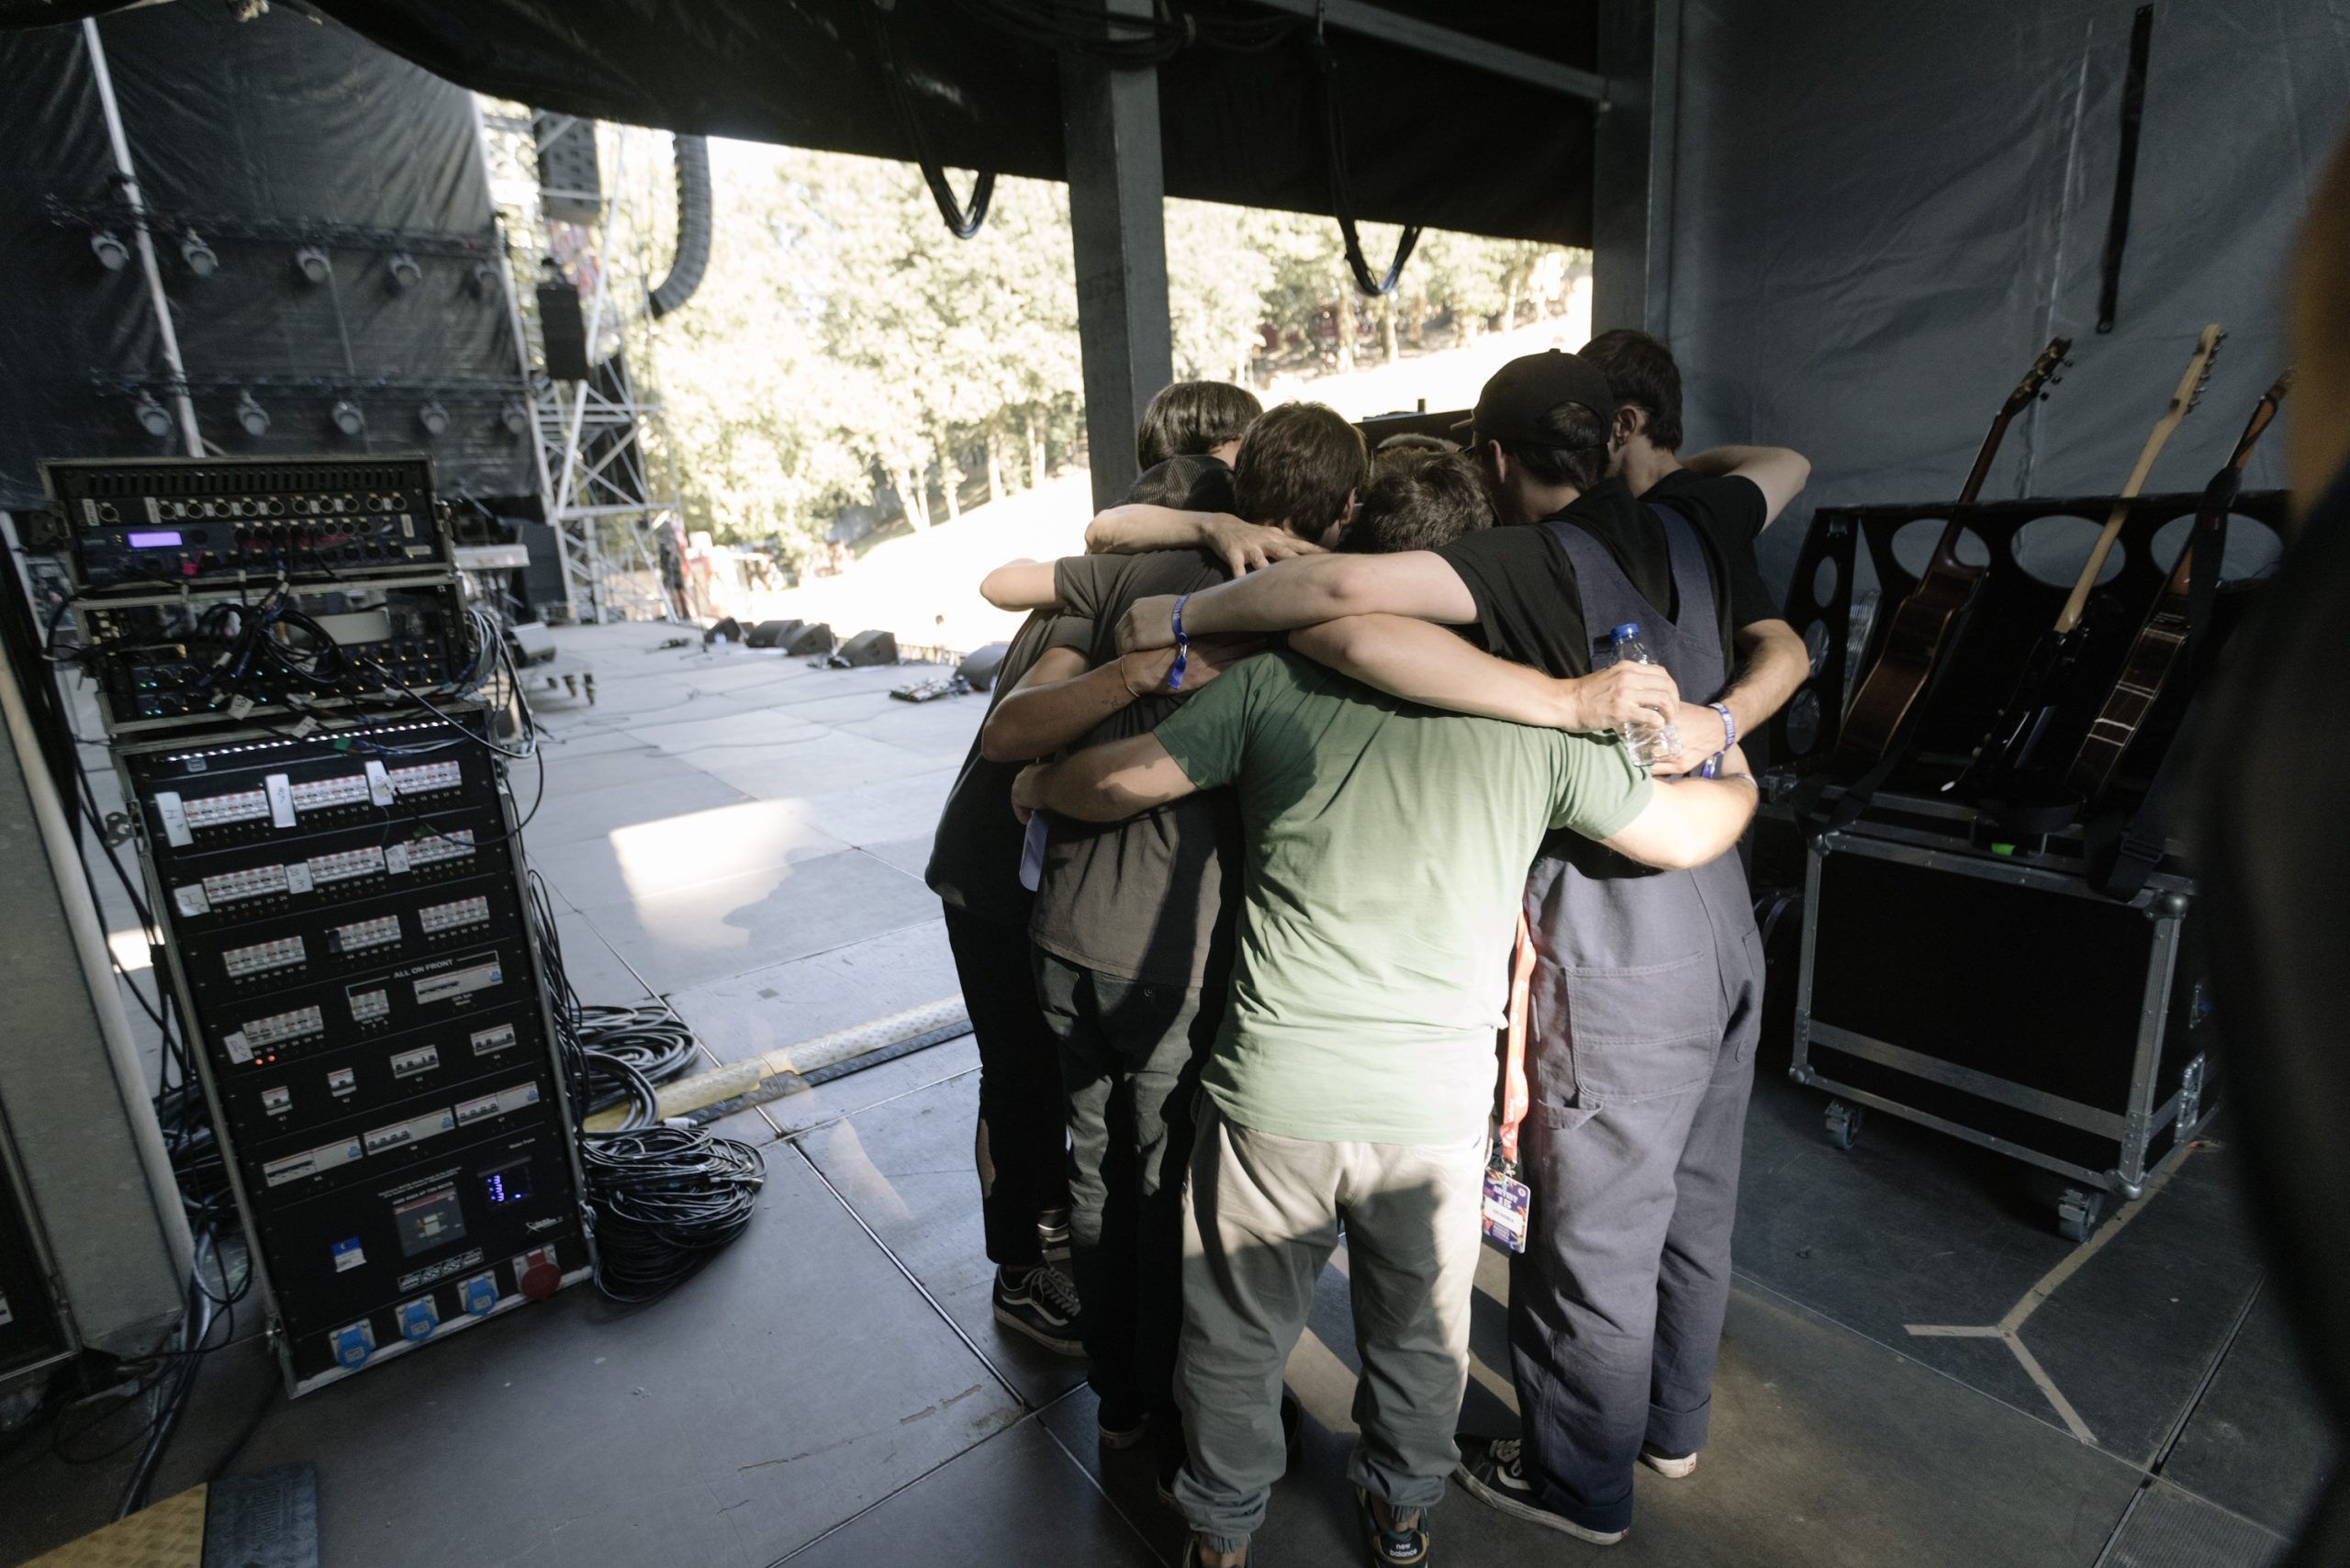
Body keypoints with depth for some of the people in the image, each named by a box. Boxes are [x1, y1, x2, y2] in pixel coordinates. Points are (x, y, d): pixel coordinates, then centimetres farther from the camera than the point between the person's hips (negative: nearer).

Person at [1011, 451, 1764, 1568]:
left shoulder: (1278, 683, -9)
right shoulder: (1533, 721, -5)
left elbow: (1117, 782, -5)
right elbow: (1692, 833, 6)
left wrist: (1032, 786, 17)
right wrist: (1738, 765, 28)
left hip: (1275, 1097, -1)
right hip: (1439, 1108, 2)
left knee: (1238, 1330, 23)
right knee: (1421, 1330, 28)